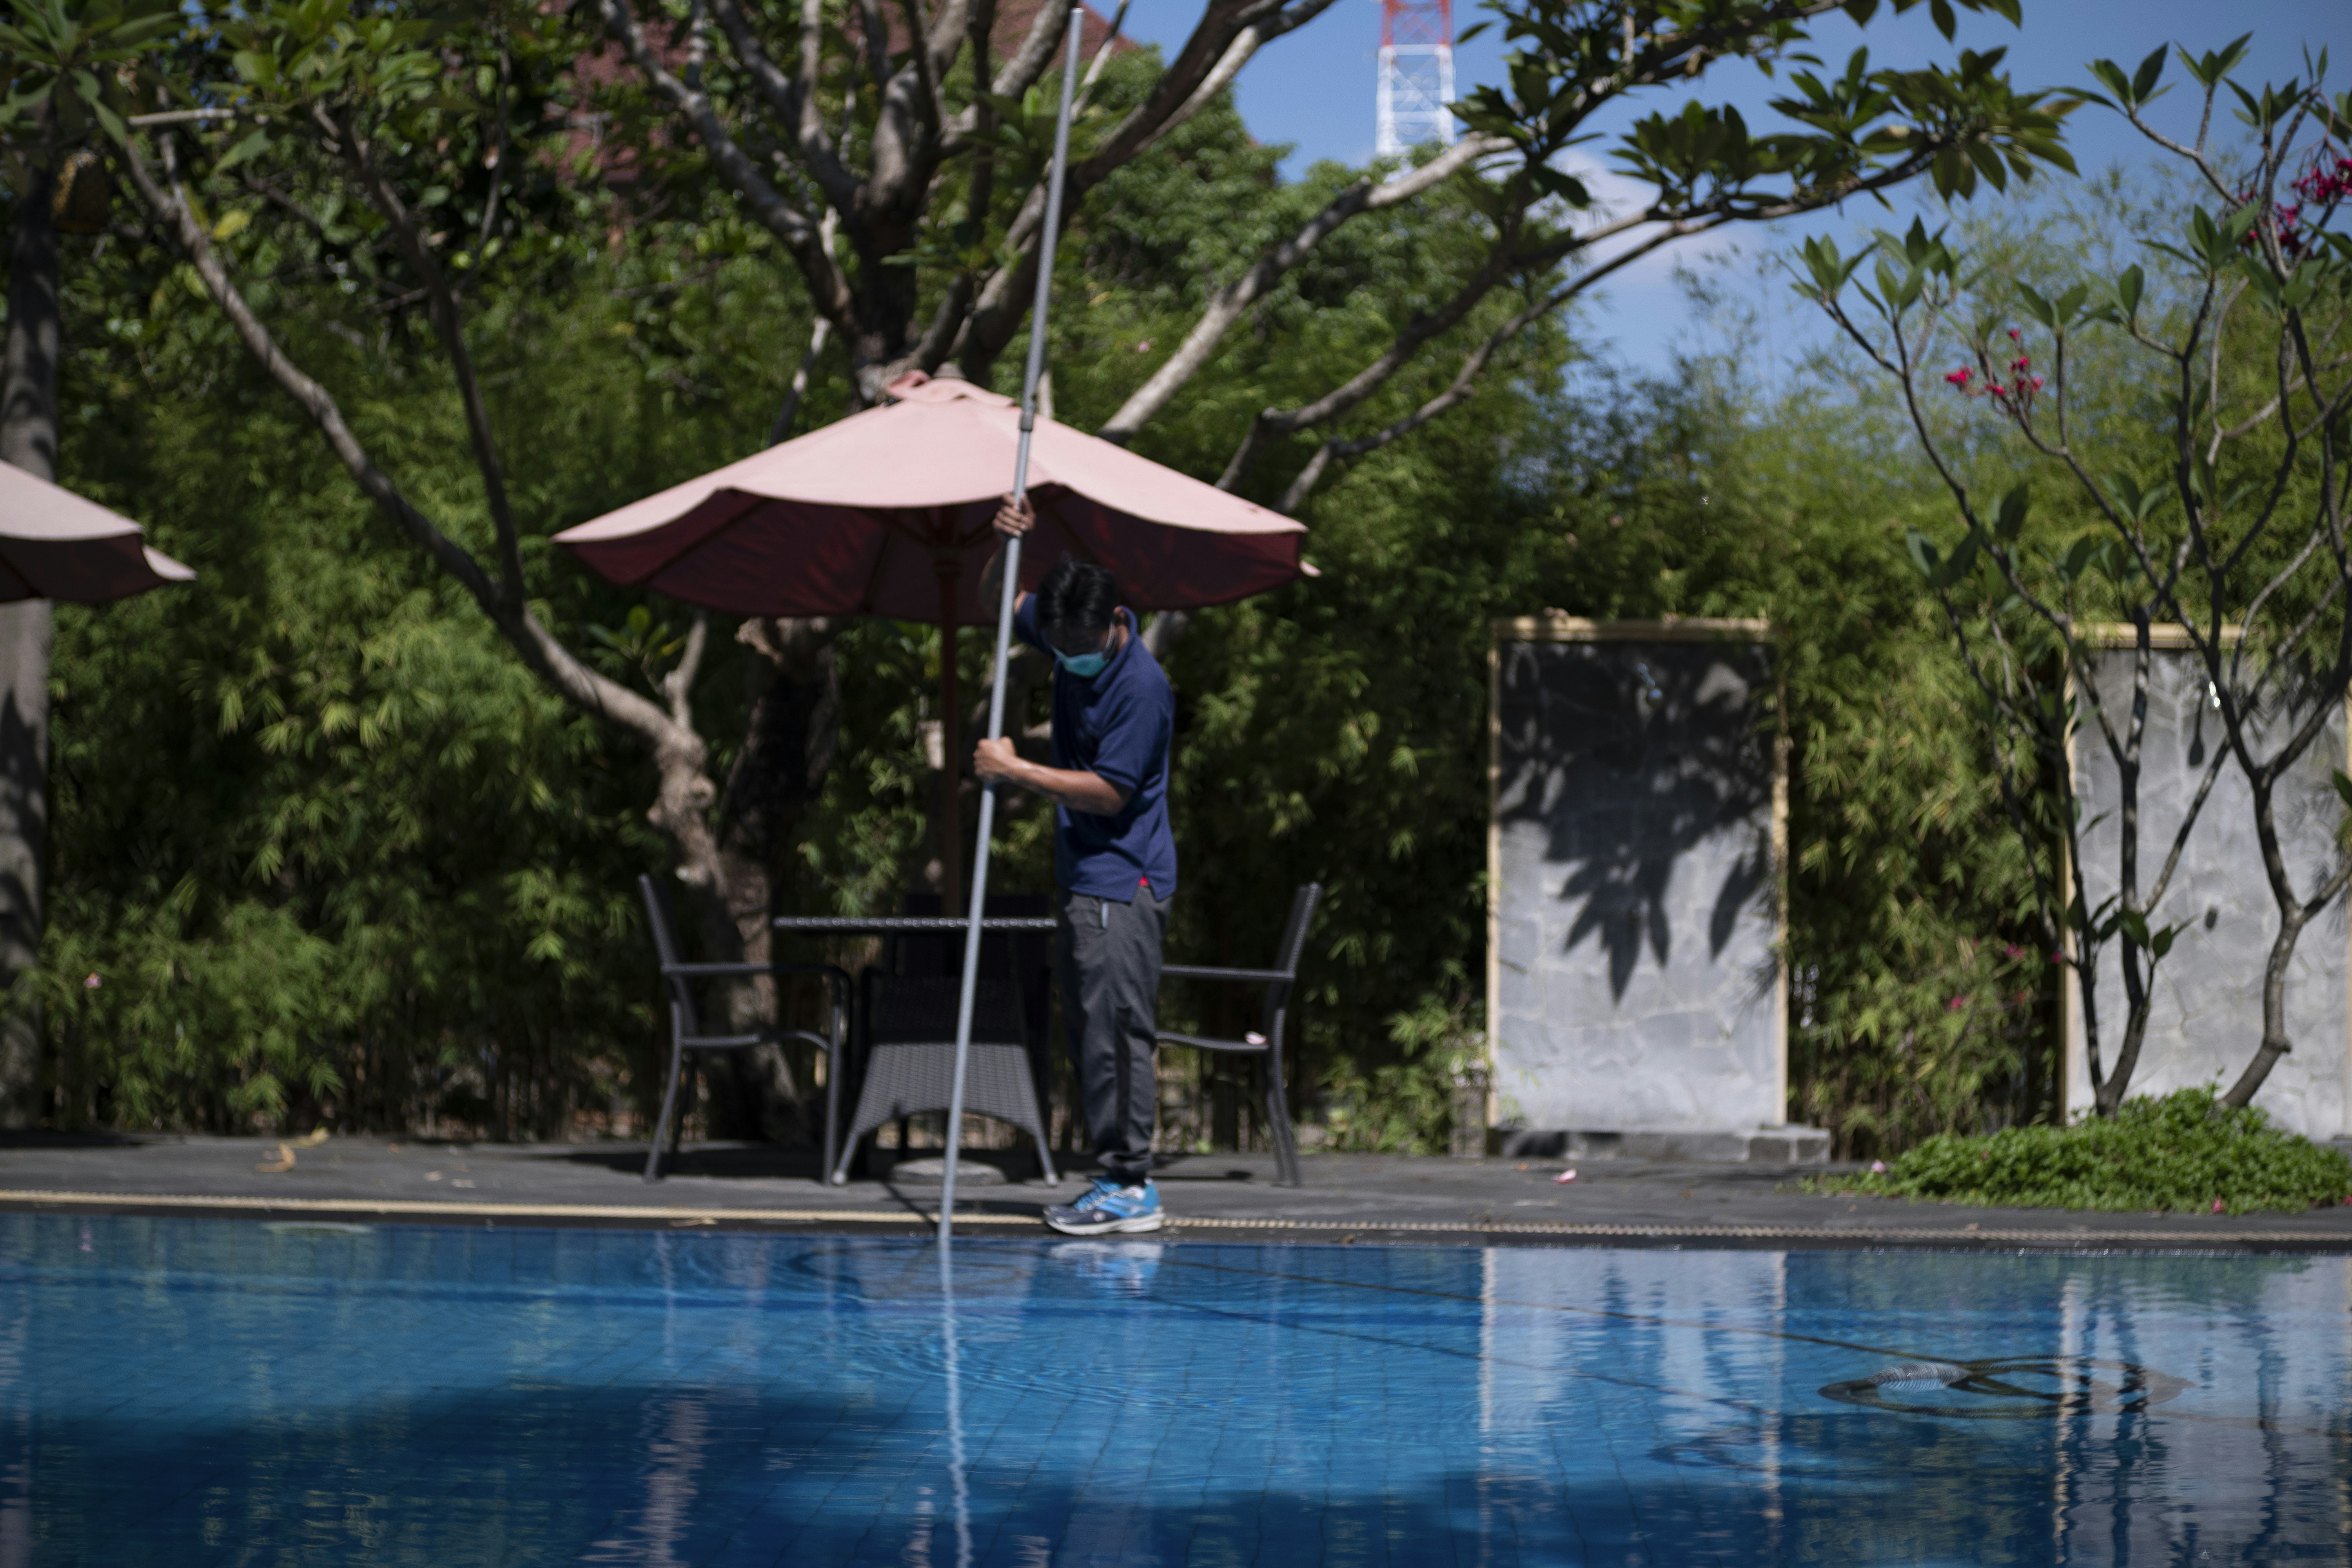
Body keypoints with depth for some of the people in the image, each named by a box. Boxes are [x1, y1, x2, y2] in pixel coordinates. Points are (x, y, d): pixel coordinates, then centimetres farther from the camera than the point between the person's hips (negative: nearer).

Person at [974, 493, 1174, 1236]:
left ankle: (1132, 1185, -10)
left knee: (1116, 1026, -11)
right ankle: (1118, 1181, 13)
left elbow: (1109, 791, -21)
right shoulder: (1069, 635, 6)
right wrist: (1006, 542, 3)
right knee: (1088, 1027, 9)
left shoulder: (1141, 685, -19)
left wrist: (1015, 771, -16)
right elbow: (998, 603, 23)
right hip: (1081, 873, 9)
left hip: (1123, 881, -9)